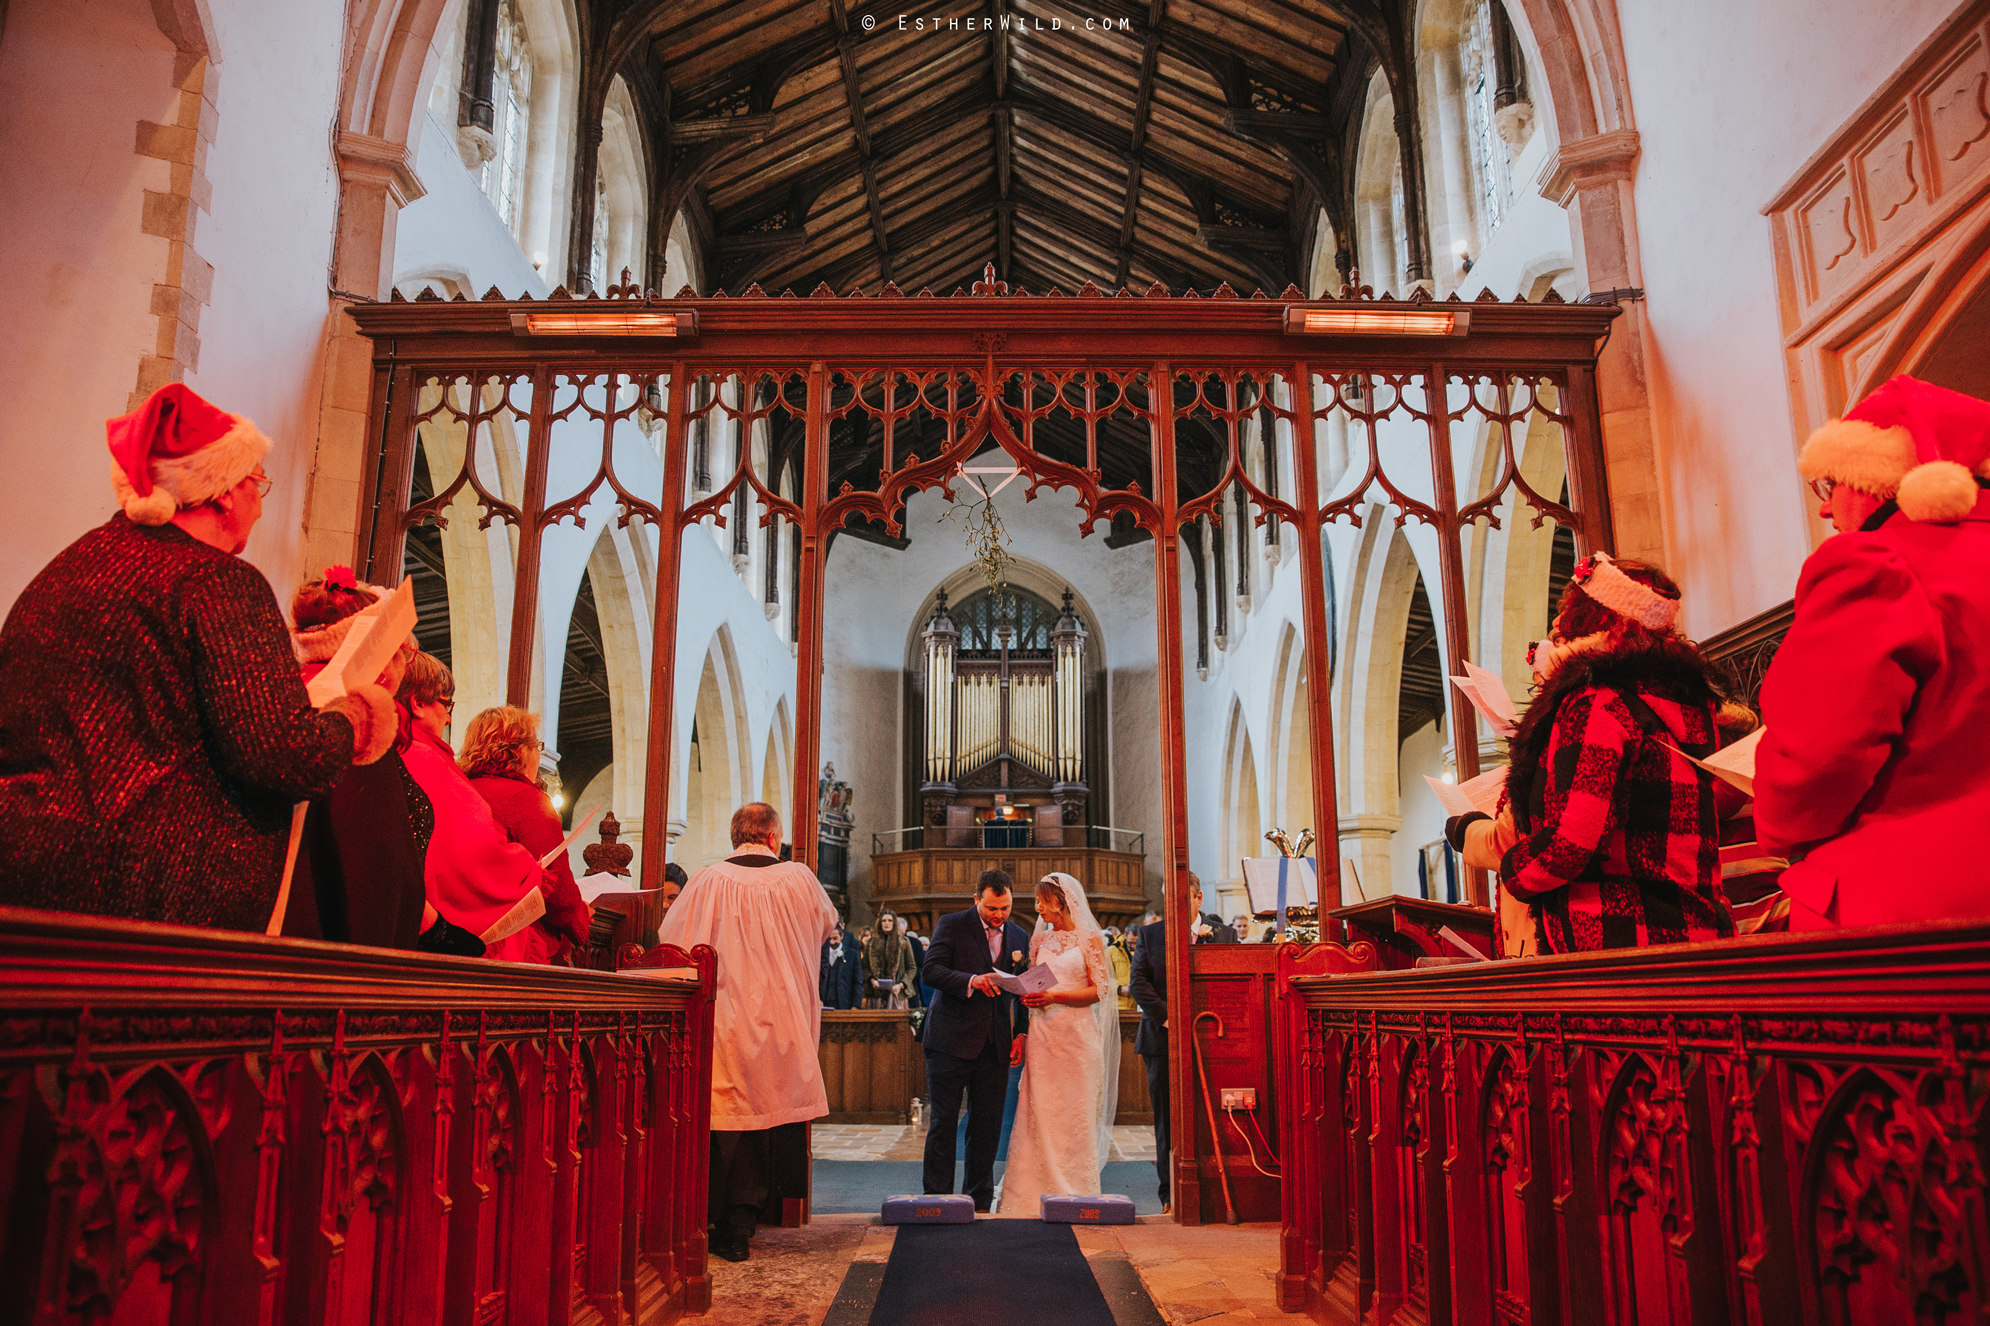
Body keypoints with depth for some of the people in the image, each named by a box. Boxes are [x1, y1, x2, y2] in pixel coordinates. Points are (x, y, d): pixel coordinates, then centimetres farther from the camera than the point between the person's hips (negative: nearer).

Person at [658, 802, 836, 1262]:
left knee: (729, 1127, 7)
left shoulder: (709, 881, -7)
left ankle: (732, 1232, 12)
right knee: (765, 1119, 11)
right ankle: (743, 1220, 16)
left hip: (724, 1022, -1)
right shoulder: (799, 879, -2)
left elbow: (668, 940, 2)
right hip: (782, 1027, 1)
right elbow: (828, 924, 18)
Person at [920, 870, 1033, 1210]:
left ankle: (979, 1201, 17)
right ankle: (937, 1198, 9)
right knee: (943, 1122, 0)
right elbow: (931, 970, -11)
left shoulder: (1019, 936, 12)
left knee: (987, 1125, 6)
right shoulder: (951, 925, -1)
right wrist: (971, 981, -24)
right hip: (952, 1039, -4)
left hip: (996, 1044, 4)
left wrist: (1021, 1032, 4)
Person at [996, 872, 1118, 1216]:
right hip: (1042, 1035, 4)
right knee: (1039, 1114, 2)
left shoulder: (1090, 939, -2)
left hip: (1077, 1035, -4)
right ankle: (1037, 1195, 8)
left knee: (1075, 1115, 0)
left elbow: (1099, 990, -6)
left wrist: (1054, 997, -15)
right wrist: (1027, 994, -3)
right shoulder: (1039, 940, 12)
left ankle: (1075, 1195, 9)